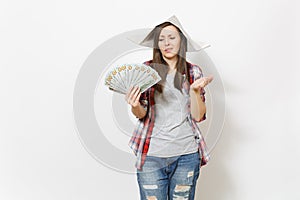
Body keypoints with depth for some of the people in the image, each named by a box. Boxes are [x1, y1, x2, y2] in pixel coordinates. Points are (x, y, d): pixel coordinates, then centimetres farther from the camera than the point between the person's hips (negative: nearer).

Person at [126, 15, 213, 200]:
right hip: (151, 154, -1)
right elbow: (142, 114, 2)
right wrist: (135, 106, -20)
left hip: (187, 154, 1)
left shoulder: (193, 71, 6)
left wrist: (195, 90, -15)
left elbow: (198, 116, 2)